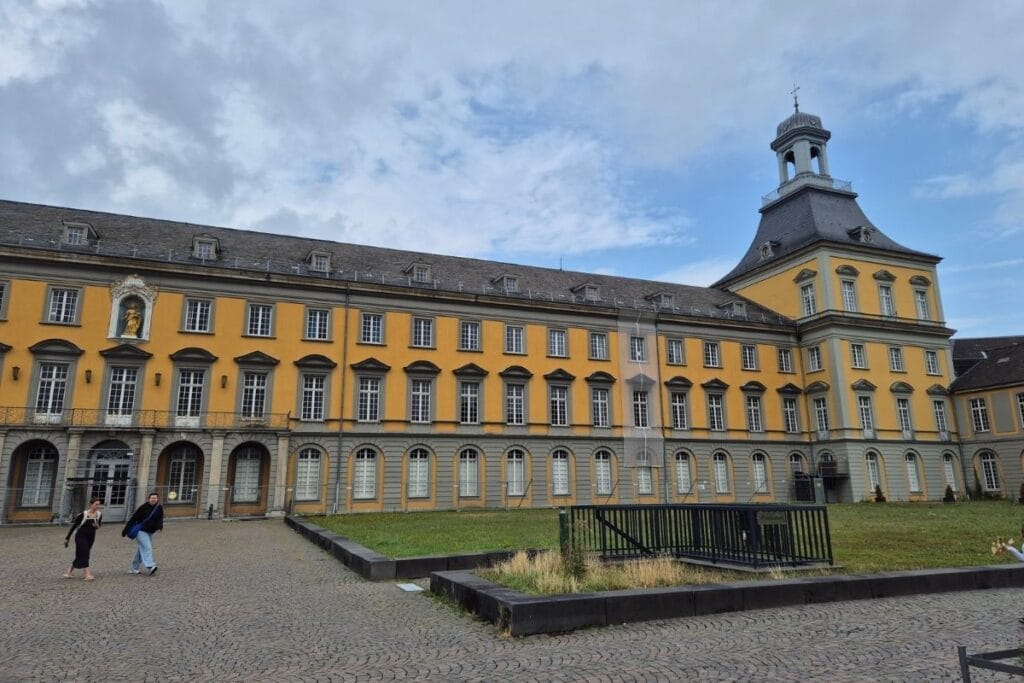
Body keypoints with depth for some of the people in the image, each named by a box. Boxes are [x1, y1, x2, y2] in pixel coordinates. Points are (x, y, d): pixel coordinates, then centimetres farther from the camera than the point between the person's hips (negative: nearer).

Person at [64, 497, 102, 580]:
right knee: (84, 555, -14)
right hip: (80, 537, -5)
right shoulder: (83, 514, -16)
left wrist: (97, 526, -13)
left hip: (91, 538, 5)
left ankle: (70, 571, 32)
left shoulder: (99, 514, -3)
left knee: (80, 556, 12)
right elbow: (74, 526, -6)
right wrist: (67, 538, -2)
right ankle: (88, 574, -18)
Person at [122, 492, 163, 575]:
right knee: (147, 548, -18)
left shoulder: (159, 508, 3)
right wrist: (125, 530, -7)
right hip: (141, 531, -6)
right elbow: (133, 518, -9)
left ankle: (134, 568, 22)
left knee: (141, 549, 12)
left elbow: (160, 519, 11)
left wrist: (159, 526, -10)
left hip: (150, 532, 6)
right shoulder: (143, 507, -12)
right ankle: (150, 566, -29)